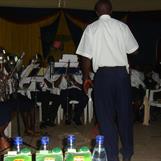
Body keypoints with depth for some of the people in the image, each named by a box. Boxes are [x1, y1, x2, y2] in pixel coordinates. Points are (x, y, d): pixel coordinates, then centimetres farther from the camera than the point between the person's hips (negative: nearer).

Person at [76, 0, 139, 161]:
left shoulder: (91, 28, -1)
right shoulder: (122, 26, 2)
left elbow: (86, 57, -3)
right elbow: (133, 50, 8)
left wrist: (86, 78, 8)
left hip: (103, 74, -1)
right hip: (122, 72, 2)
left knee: (106, 116, 6)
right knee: (124, 113, 13)